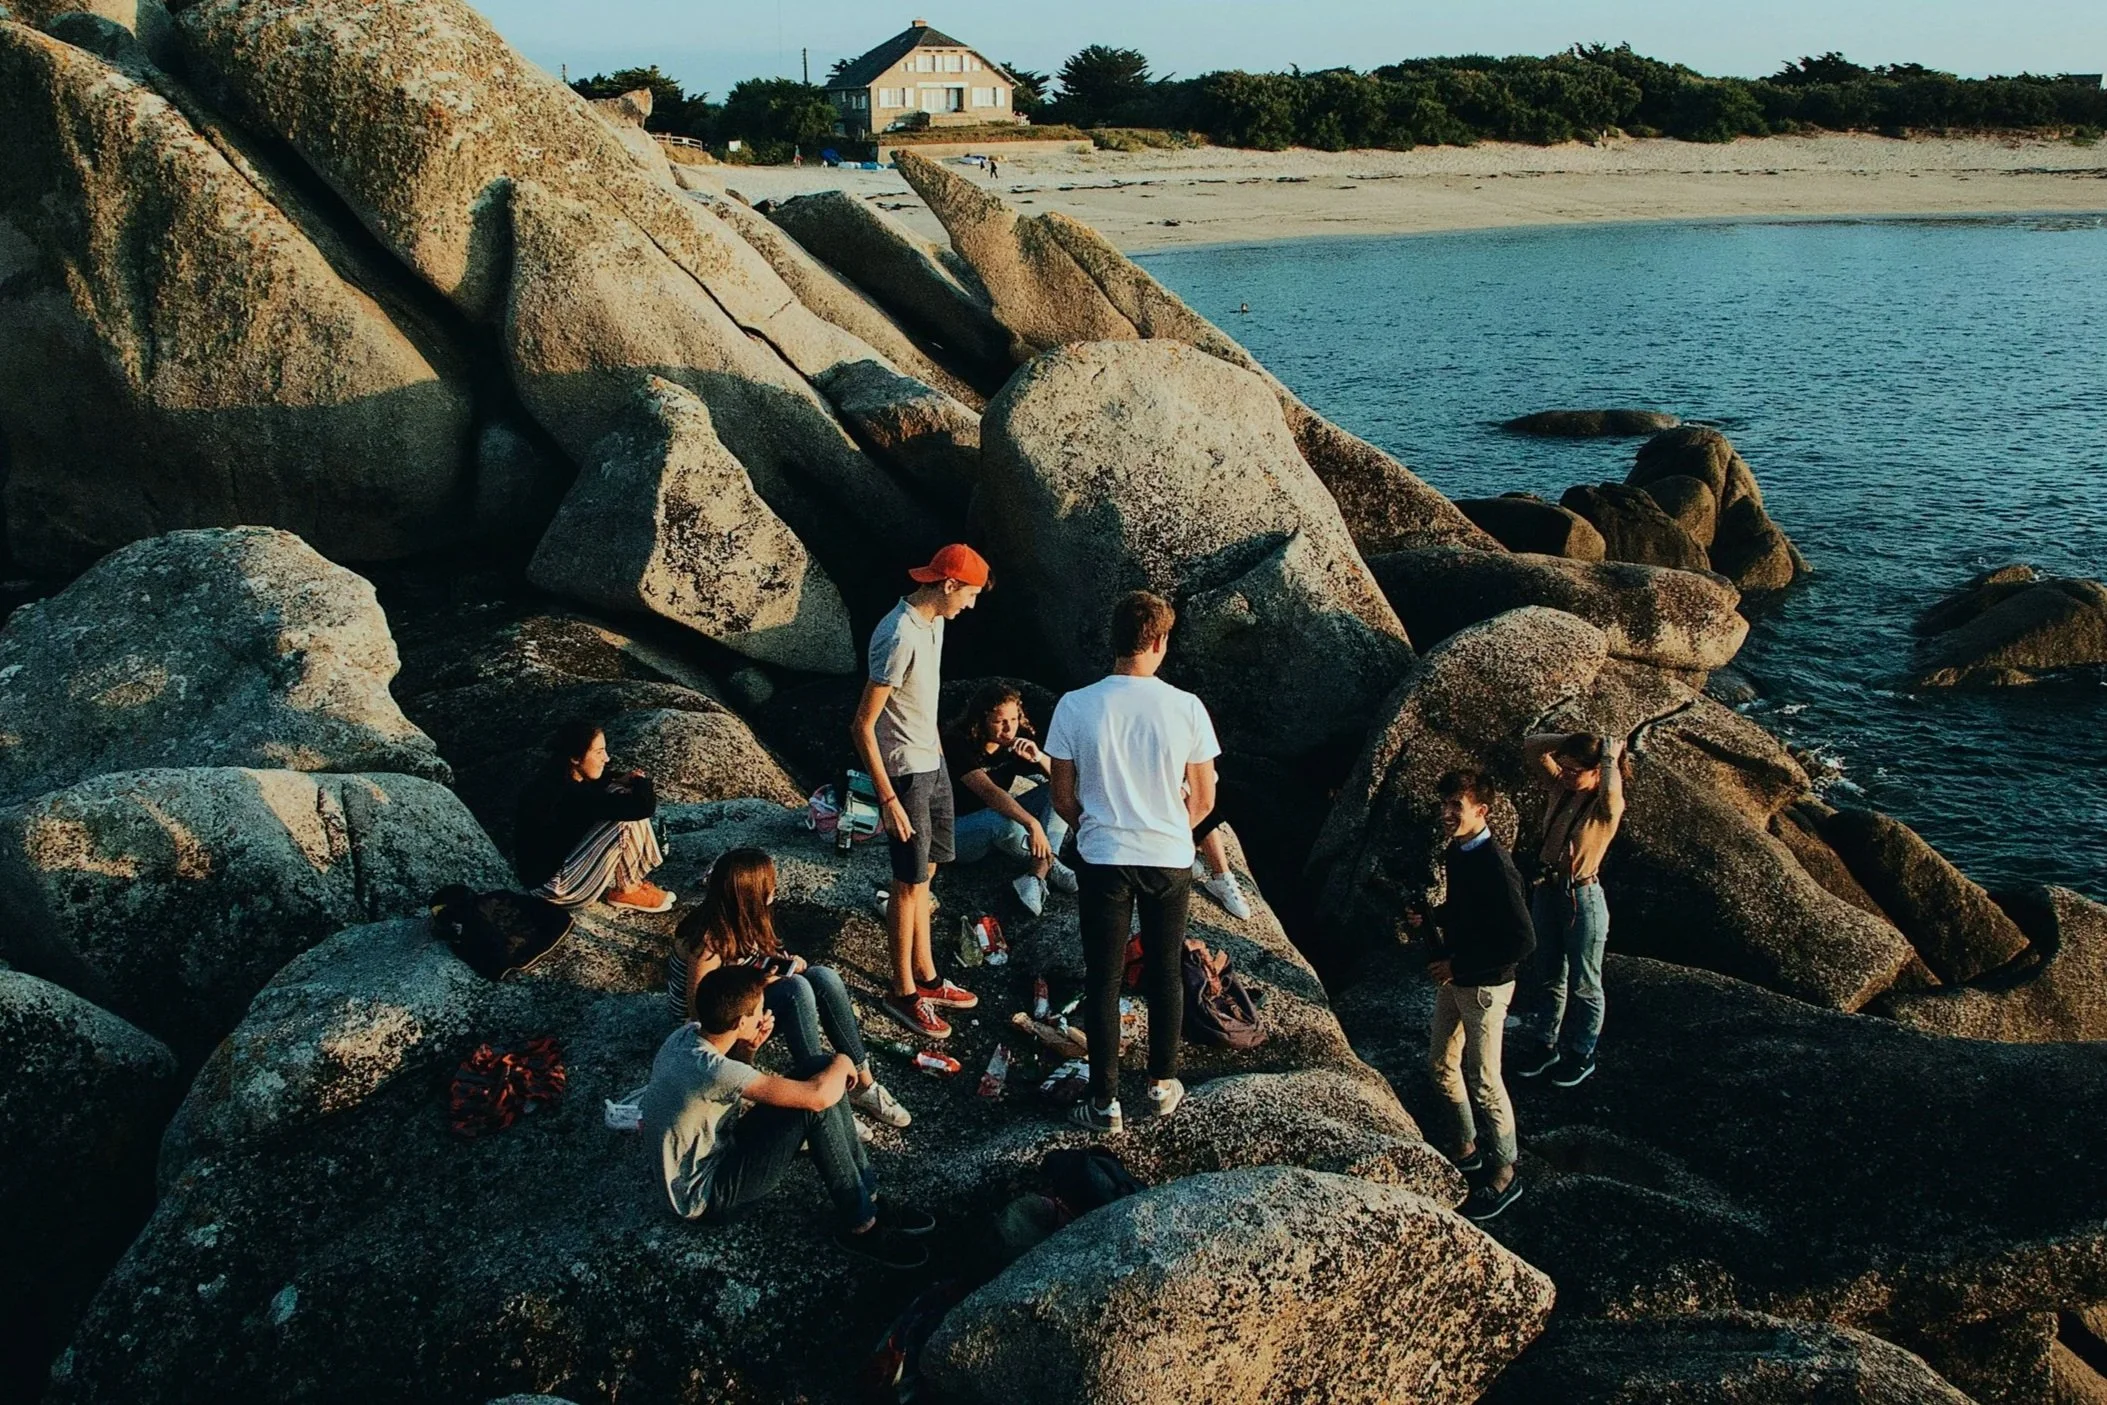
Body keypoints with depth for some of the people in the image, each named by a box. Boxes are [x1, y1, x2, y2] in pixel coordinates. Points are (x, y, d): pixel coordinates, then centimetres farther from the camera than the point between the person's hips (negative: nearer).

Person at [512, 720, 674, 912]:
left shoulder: (559, 778, -2)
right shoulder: (571, 795, -29)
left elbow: (593, 786, 24)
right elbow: (644, 806, -32)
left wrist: (618, 781, 2)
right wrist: (641, 781, -9)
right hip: (553, 887, -10)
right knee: (627, 818, -20)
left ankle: (632, 880, 10)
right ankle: (625, 891, 1)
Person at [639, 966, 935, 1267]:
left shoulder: (685, 1036, -7)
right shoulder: (712, 1071, -33)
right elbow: (818, 1096, -33)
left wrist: (747, 1049, -6)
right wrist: (843, 1062, -11)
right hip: (707, 1195, -9)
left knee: (821, 1069, -3)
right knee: (815, 1106, -24)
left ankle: (867, 1199, 3)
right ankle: (861, 1226, -8)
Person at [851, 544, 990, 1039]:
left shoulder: (933, 622, 3)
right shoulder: (899, 638, -26)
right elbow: (862, 726, -25)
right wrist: (888, 800, -23)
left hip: (932, 763, 9)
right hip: (905, 773, -9)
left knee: (925, 871, 18)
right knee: (910, 882, 2)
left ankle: (926, 976, 31)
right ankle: (903, 991, 16)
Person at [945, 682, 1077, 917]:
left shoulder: (1018, 740, -3)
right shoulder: (958, 744, -23)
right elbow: (988, 791, -36)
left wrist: (1039, 757, -25)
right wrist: (1032, 823, -46)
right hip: (956, 830, -7)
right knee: (1001, 820, -39)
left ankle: (1037, 877, -28)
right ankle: (1049, 864, -12)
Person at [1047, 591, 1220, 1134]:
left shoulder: (1075, 707, -11)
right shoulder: (1186, 708, -11)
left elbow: (1063, 799, -3)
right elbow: (1203, 801, -2)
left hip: (1102, 860, -1)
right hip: (1170, 860, 1)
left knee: (1103, 980, 9)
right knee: (1166, 973, 18)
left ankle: (1105, 1102, 16)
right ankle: (1162, 1084, 31)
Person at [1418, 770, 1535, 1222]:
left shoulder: (1496, 868, -26)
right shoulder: (1454, 852, 0)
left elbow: (1522, 942, -27)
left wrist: (1460, 966, -22)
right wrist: (1433, 918, 0)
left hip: (1485, 986, -9)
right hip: (1453, 978, 9)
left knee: (1483, 1082, 3)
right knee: (1442, 1065, 19)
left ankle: (1504, 1175, 20)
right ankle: (1467, 1149, 38)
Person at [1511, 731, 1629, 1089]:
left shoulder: (1607, 807, -18)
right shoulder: (1561, 788, 0)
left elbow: (1611, 794, -43)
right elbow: (1531, 749, 2)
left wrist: (1611, 757, -26)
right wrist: (1572, 739, -8)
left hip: (1583, 898, -7)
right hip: (1547, 890, 7)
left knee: (1584, 985, 9)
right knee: (1547, 976, 19)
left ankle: (1582, 1055, 25)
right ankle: (1543, 1045, 34)